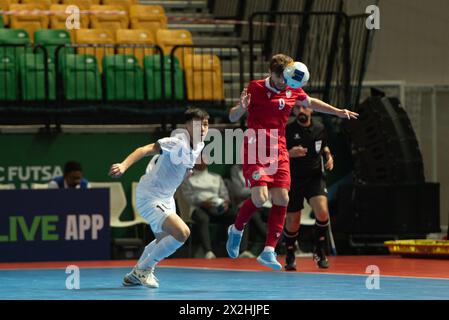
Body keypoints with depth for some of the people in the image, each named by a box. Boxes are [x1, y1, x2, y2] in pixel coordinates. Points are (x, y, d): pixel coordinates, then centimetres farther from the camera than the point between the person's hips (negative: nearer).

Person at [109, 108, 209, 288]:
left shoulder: (199, 145, 3)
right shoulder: (178, 142, -25)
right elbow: (145, 150, -37)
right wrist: (124, 165, -50)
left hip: (166, 198, 10)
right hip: (149, 197, -10)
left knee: (163, 240, 25)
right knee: (182, 233, -23)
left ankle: (134, 276, 42)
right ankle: (144, 269, -6)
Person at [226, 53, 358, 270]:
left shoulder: (293, 91, 6)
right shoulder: (255, 88, -7)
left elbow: (310, 103, 28)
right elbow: (232, 117, -4)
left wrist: (337, 112, 26)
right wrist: (241, 108, -26)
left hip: (279, 151, 5)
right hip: (255, 150, -5)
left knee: (282, 199, -6)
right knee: (259, 197, -17)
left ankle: (269, 251, -1)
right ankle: (236, 230, 13)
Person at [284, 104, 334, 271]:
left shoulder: (319, 128, 3)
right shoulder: (288, 130, -8)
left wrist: (329, 156, 2)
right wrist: (290, 153, -27)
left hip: (315, 177, 2)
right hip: (293, 180, -2)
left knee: (322, 212, -21)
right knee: (293, 222, 3)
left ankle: (319, 251, 0)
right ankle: (290, 257, 28)